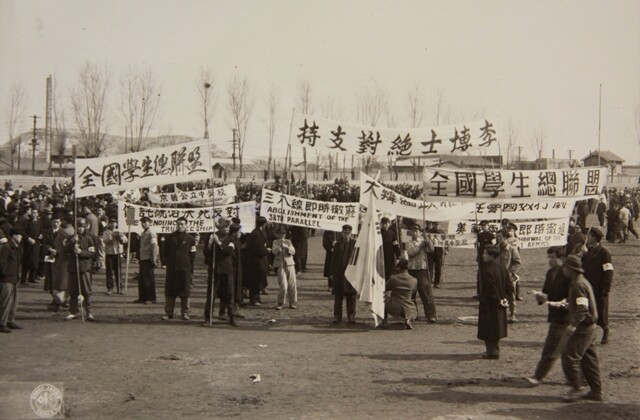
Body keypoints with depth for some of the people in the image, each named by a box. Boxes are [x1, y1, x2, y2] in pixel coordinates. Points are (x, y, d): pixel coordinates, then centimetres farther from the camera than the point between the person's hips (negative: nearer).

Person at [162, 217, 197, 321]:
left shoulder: (190, 239, 3)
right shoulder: (170, 237, 8)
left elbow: (192, 255, 3)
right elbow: (165, 252, 12)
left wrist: (191, 270, -1)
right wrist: (166, 263, 3)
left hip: (185, 269, -1)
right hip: (171, 268, 1)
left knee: (185, 292, 4)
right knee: (170, 291, 4)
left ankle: (185, 313, 13)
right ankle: (168, 312, 11)